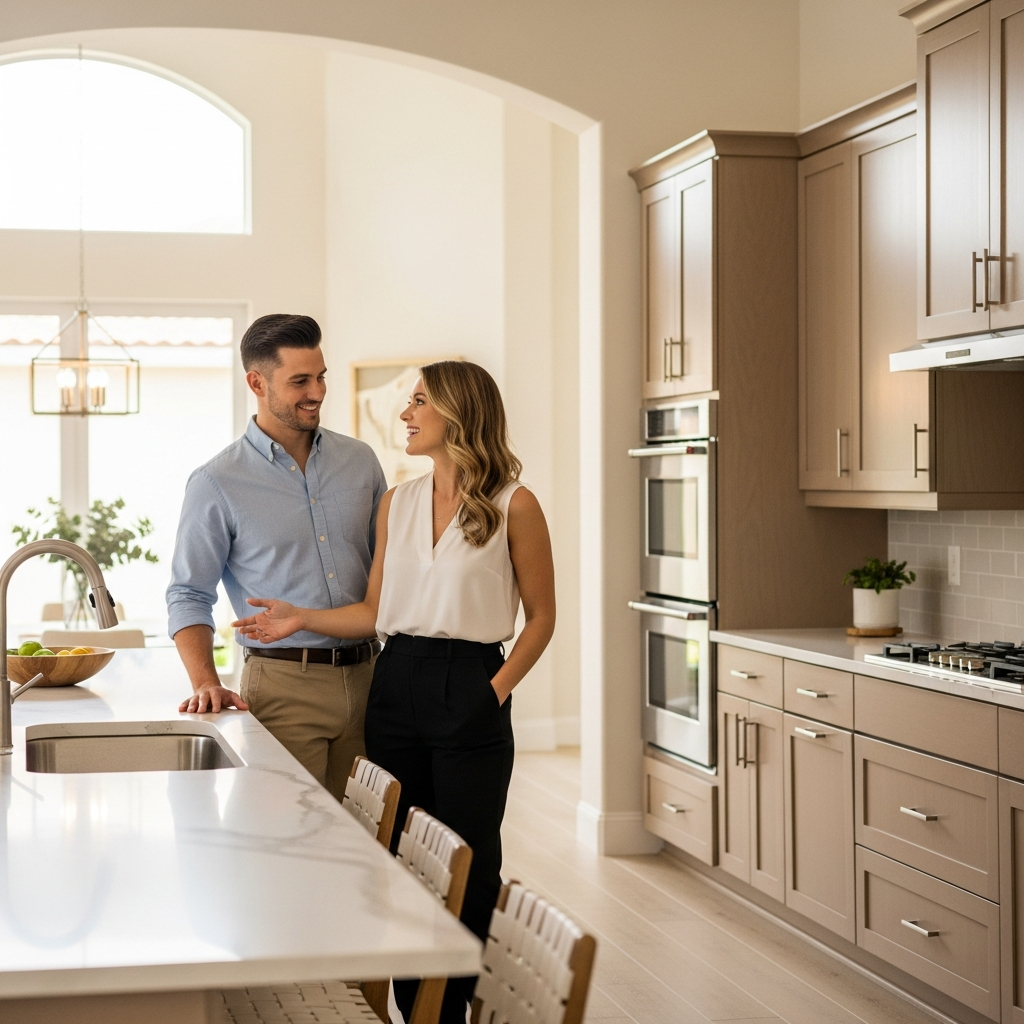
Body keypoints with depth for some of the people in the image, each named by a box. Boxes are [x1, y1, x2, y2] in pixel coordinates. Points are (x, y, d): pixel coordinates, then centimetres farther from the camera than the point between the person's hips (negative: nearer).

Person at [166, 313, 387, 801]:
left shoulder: (360, 461, 10)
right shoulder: (216, 483, -2)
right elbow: (189, 595, -1)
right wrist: (206, 682, -14)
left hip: (367, 680, 4)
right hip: (283, 687, -4)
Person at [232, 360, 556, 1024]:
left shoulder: (514, 506, -5)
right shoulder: (397, 503, 10)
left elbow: (541, 617, -1)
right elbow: (376, 611, 10)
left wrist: (497, 690, -9)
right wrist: (301, 618, -3)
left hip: (471, 696, -5)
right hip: (397, 687, 5)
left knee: (467, 867, 1)